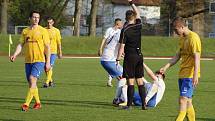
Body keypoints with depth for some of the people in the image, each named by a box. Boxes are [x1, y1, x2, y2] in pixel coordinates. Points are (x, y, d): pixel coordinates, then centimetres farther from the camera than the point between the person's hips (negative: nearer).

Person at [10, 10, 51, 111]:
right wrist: (15, 54, -8)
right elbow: (21, 45, 10)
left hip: (39, 60, -5)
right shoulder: (25, 31, 10)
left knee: (32, 79, -18)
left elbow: (47, 47, -1)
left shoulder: (43, 31, -2)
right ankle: (37, 103, 24)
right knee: (31, 83, 8)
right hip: (28, 61, 5)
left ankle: (26, 104, -21)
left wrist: (48, 62, -5)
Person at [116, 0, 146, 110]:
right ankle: (144, 104, 7)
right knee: (140, 81, 8)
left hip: (130, 56, -5)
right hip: (139, 55, 5)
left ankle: (129, 104, -2)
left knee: (130, 81, -4)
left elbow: (122, 46, -11)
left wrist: (118, 59, -6)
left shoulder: (125, 30, -11)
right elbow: (138, 13, 22)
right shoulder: (138, 26, 3)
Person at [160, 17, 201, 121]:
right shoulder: (182, 38, 16)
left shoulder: (193, 38, -13)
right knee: (187, 101, 9)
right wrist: (166, 67, 14)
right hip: (182, 74, 9)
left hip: (190, 75, -9)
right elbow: (178, 56, 22)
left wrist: (195, 75, -25)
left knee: (183, 100, -14)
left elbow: (197, 57, -19)